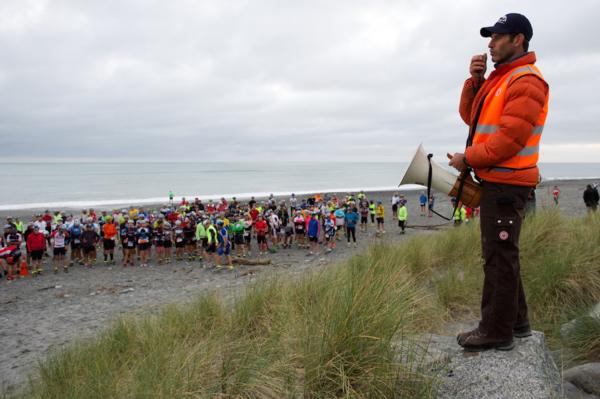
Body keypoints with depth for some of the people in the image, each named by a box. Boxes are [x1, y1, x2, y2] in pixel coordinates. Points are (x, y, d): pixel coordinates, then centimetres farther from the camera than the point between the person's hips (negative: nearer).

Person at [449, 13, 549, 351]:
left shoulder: (526, 81, -13)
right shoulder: (499, 77, 18)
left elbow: (509, 137, -21)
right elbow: (471, 116, 15)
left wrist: (467, 159, -13)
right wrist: (475, 80, 1)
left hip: (507, 183, -10)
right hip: (495, 180, 10)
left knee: (499, 256, -5)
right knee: (500, 253, 16)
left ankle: (497, 331, 4)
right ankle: (516, 321, 28)